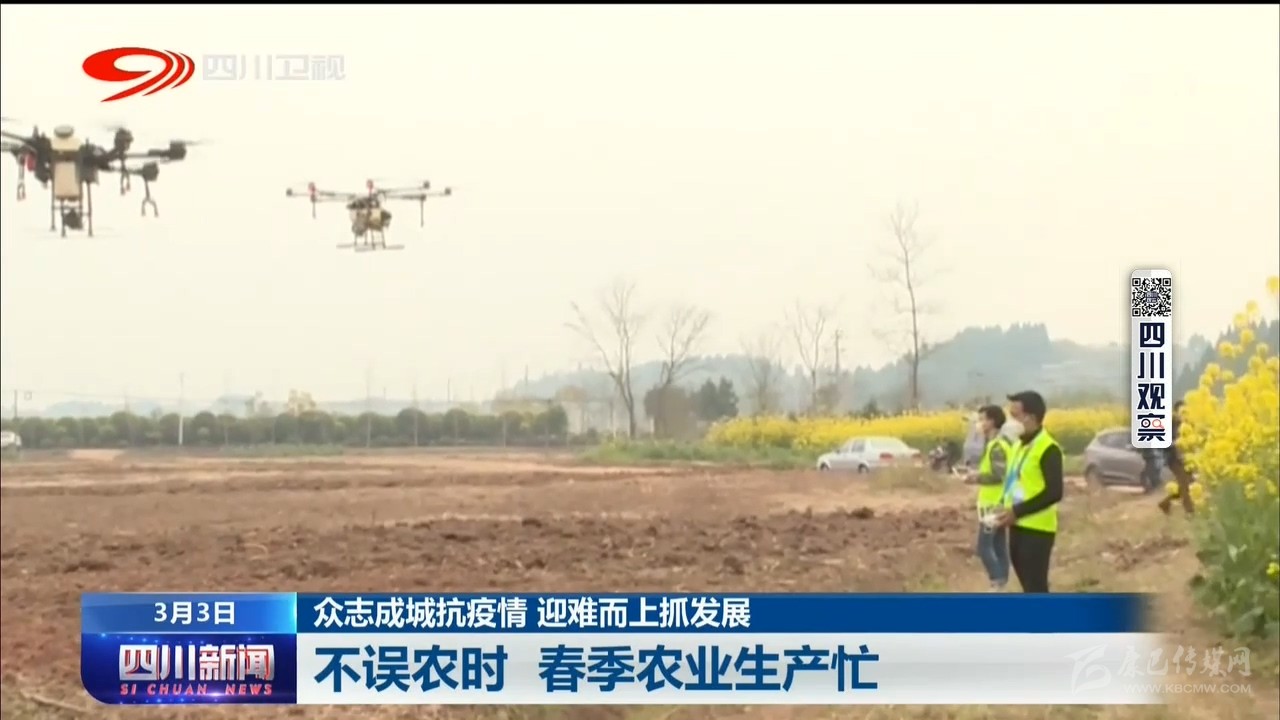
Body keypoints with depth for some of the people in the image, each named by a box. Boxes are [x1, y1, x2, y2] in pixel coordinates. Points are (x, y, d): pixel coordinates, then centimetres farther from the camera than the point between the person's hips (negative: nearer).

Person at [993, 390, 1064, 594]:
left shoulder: (1048, 449, -15)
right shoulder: (1020, 446, 14)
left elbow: (1054, 493, -20)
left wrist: (1017, 512, -19)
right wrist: (1005, 510, 5)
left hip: (1037, 530, -9)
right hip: (1018, 528, 9)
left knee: (1036, 589, -7)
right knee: (1029, 588, 15)